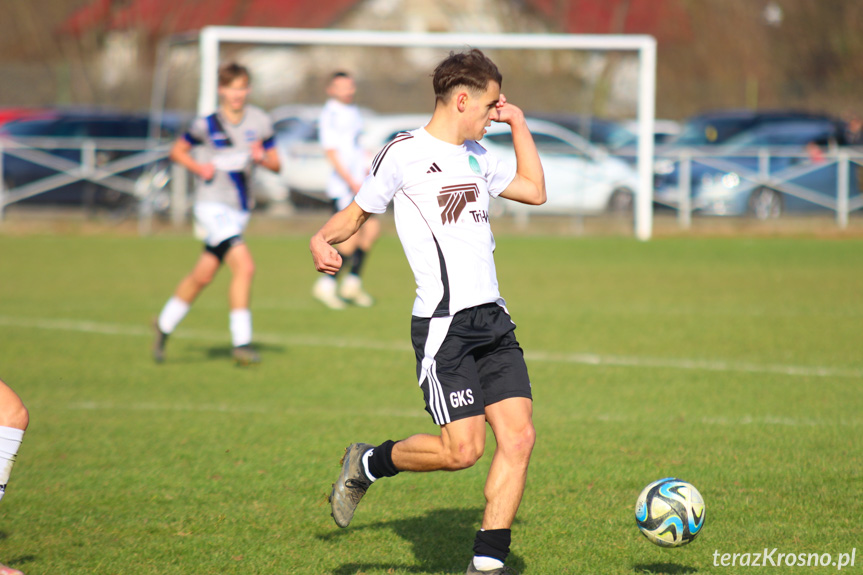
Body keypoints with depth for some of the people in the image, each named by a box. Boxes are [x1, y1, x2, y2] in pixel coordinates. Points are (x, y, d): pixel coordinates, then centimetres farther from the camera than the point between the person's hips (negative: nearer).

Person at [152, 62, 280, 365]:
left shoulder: (260, 122, 3)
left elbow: (276, 163, 9)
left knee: (203, 275, 12)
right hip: (212, 205, -5)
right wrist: (199, 167, -11)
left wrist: (262, 158, -13)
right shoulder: (207, 124, -6)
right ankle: (241, 342, -15)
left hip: (240, 209, 5)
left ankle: (165, 325, 33)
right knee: (244, 267, -20)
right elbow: (177, 151, 7)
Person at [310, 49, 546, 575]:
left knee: (519, 436, -4)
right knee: (463, 449, -12)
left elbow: (534, 191, 28)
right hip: (444, 325, -7)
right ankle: (367, 464, 15)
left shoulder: (476, 155, 19)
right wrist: (323, 239, -12)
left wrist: (519, 123, 22)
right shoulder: (405, 153, -3)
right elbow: (357, 212, 4)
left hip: (492, 317, 7)